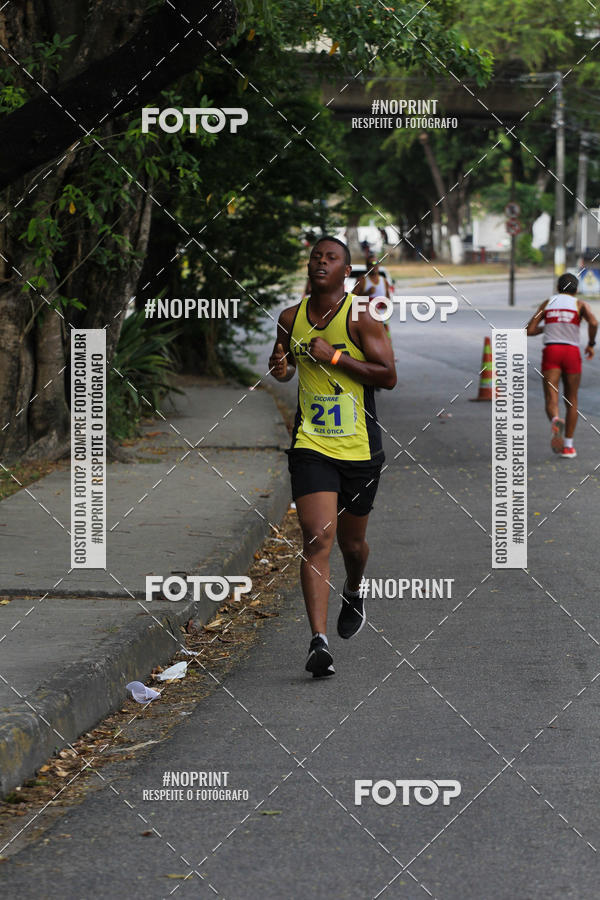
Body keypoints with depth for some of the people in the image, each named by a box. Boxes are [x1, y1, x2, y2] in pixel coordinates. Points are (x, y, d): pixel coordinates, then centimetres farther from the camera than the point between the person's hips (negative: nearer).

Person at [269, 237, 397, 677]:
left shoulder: (361, 317, -8)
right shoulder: (291, 318, 5)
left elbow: (388, 376, -12)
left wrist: (336, 357, -19)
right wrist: (281, 369, -1)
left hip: (360, 447, -1)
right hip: (311, 445, 1)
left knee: (352, 541, 15)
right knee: (318, 538, -15)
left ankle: (353, 593, 50)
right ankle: (319, 640, -20)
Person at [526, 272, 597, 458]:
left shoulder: (547, 304, 13)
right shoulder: (580, 305, 7)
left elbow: (529, 331, 8)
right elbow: (593, 322, -13)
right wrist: (591, 344, 2)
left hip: (551, 352, 0)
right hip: (572, 352, 0)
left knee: (551, 400, -8)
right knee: (571, 401, 16)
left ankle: (555, 421, -44)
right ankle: (568, 446, 14)